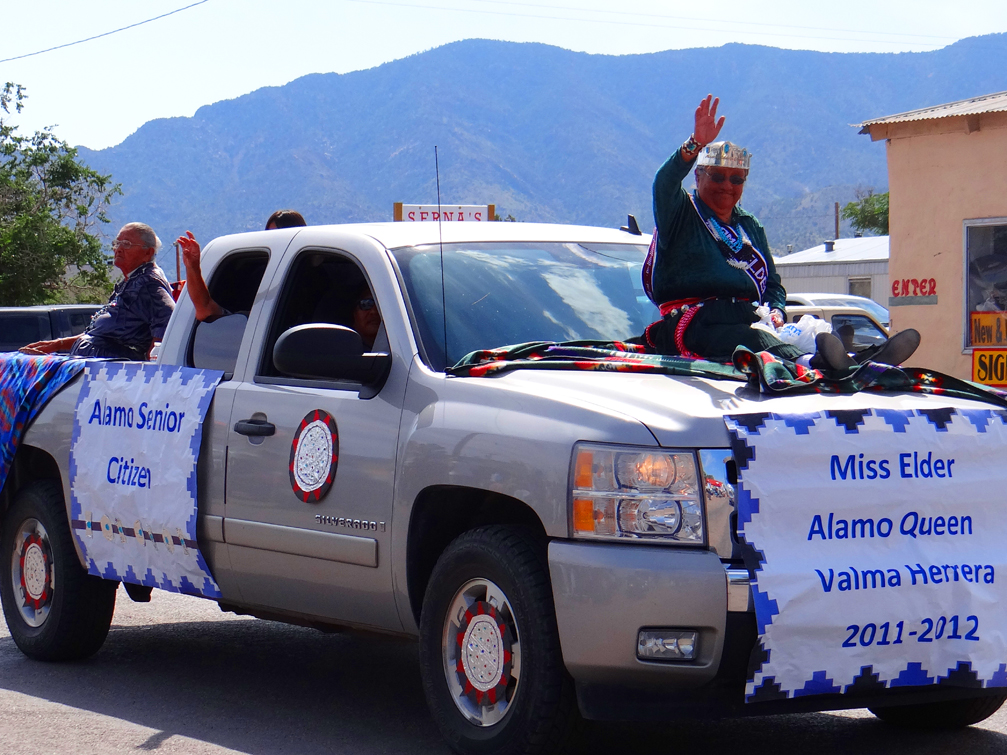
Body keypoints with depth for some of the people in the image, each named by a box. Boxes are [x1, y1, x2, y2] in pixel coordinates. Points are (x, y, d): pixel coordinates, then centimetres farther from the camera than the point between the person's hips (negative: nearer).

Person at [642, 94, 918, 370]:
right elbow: (665, 184, -11)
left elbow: (772, 283, 29)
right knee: (752, 339, -39)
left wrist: (776, 310, 5)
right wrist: (695, 145, -28)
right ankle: (812, 362, -67)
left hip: (748, 318, 5)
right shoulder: (681, 214, 11)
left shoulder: (751, 227, 29)